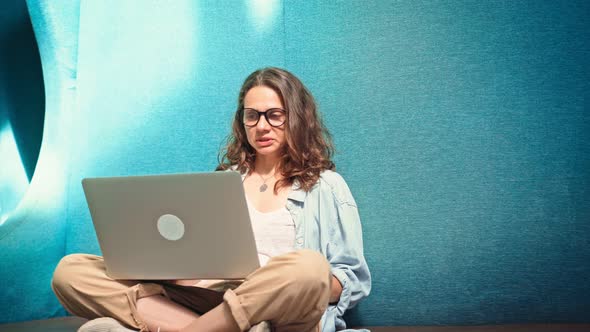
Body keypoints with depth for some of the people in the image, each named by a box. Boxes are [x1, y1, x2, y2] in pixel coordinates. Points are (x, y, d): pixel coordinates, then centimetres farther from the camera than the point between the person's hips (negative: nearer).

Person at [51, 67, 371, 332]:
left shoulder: (326, 186, 13)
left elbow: (353, 280, 8)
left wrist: (306, 285, -14)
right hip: (204, 302, 3)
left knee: (309, 267, -40)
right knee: (71, 271, -14)